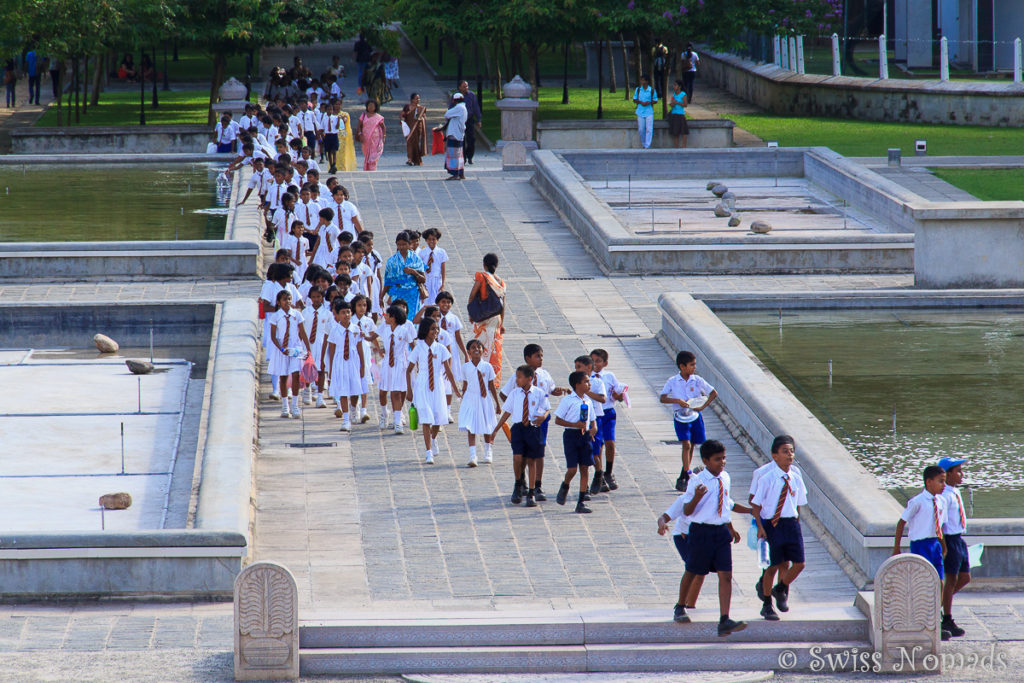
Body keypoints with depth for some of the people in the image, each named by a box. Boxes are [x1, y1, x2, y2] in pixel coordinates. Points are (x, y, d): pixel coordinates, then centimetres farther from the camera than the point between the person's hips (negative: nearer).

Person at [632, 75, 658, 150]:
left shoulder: (652, 90, -2)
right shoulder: (638, 89, 4)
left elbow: (655, 100, 5)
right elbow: (634, 99, 9)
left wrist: (649, 103, -15)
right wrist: (641, 102, -11)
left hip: (649, 112, -2)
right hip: (640, 112, 2)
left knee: (649, 129, -9)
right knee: (641, 129, 6)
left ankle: (647, 145, -7)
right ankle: (643, 144, 22)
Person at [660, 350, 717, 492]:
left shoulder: (697, 380, -2)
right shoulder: (673, 381, -6)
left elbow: (713, 393, 1)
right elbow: (663, 398, -8)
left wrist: (703, 406, -11)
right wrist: (678, 401, -23)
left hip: (695, 416, 3)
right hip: (680, 417, -3)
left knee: (691, 446, 11)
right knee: (686, 445, -17)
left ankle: (682, 479, 26)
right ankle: (687, 475, -18)